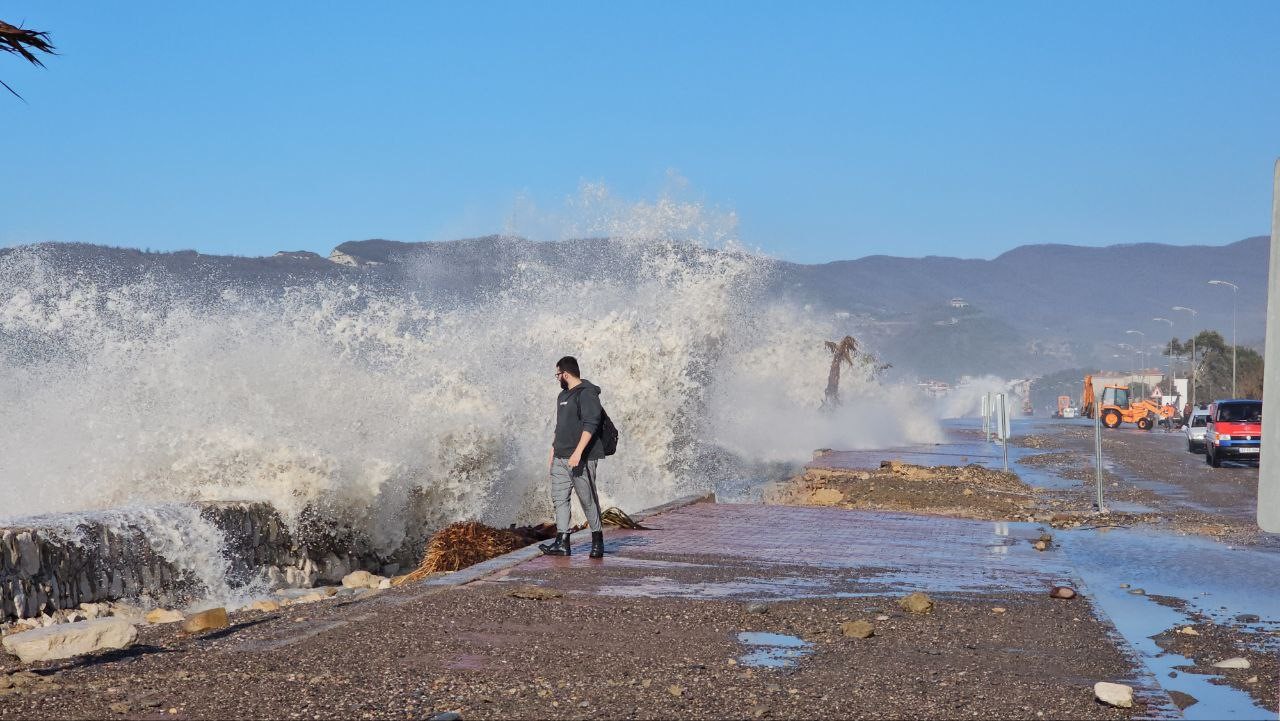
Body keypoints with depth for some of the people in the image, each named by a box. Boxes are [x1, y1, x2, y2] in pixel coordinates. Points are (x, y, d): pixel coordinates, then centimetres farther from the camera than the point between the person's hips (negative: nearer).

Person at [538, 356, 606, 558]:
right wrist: (553, 450, 24)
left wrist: (578, 453, -25)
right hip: (561, 458, 9)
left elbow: (590, 425, -20)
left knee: (588, 499, -2)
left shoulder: (586, 394, -11)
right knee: (559, 497, 2)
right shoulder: (563, 395, 19)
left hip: (581, 458, -9)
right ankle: (562, 542, 1)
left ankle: (597, 540, 10)